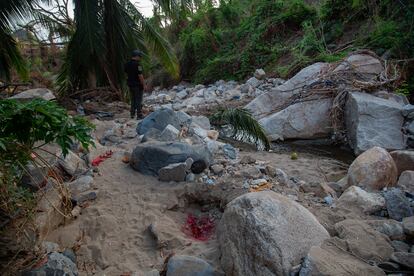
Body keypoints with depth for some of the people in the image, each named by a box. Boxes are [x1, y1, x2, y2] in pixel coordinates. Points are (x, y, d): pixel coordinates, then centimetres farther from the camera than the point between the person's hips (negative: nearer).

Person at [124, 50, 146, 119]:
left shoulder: (127, 64, 6)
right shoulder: (137, 64, -18)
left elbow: (127, 74, 13)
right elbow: (140, 76, -20)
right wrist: (144, 85, -13)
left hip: (130, 84, 8)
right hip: (138, 85, -7)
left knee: (133, 99, 17)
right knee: (138, 100, -1)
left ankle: (132, 114, 22)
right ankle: (139, 115, 3)